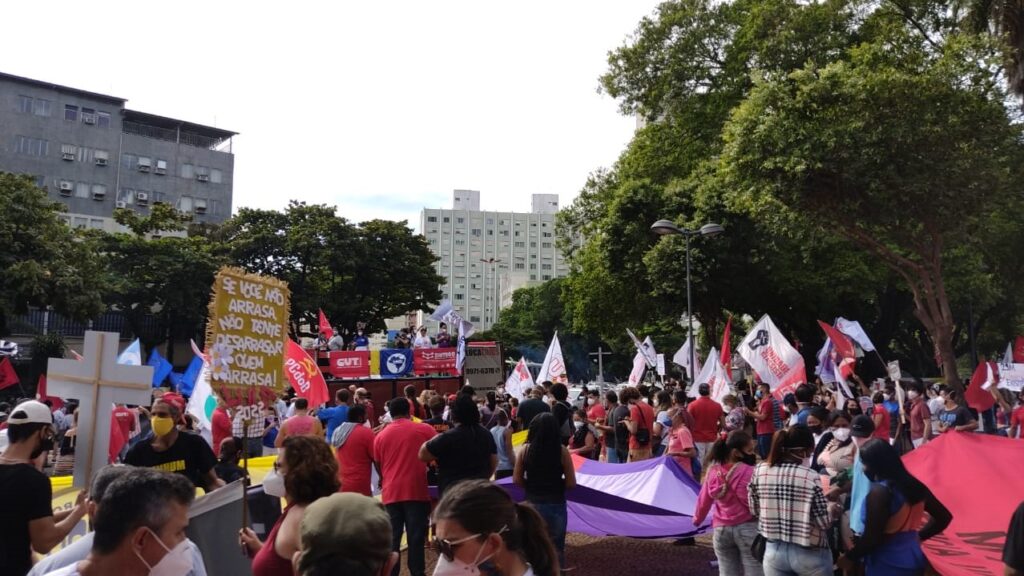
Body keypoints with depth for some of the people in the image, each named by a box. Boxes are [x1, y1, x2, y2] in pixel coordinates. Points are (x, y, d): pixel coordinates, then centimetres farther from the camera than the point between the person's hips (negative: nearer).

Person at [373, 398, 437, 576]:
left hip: (391, 493, 2)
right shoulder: (424, 429, 1)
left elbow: (378, 465, 17)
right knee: (416, 538, 2)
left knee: (392, 539, 7)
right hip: (416, 491, -2)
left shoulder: (380, 436, 8)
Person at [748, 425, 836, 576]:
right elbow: (823, 522, -16)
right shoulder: (810, 476, -20)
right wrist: (833, 510, 5)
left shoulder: (760, 471, -8)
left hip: (774, 551, 3)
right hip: (809, 554, -3)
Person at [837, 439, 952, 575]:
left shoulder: (879, 492, -23)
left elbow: (871, 538, -21)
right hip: (914, 560, 8)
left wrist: (850, 557, -6)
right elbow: (944, 517, 12)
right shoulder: (914, 484, 1)